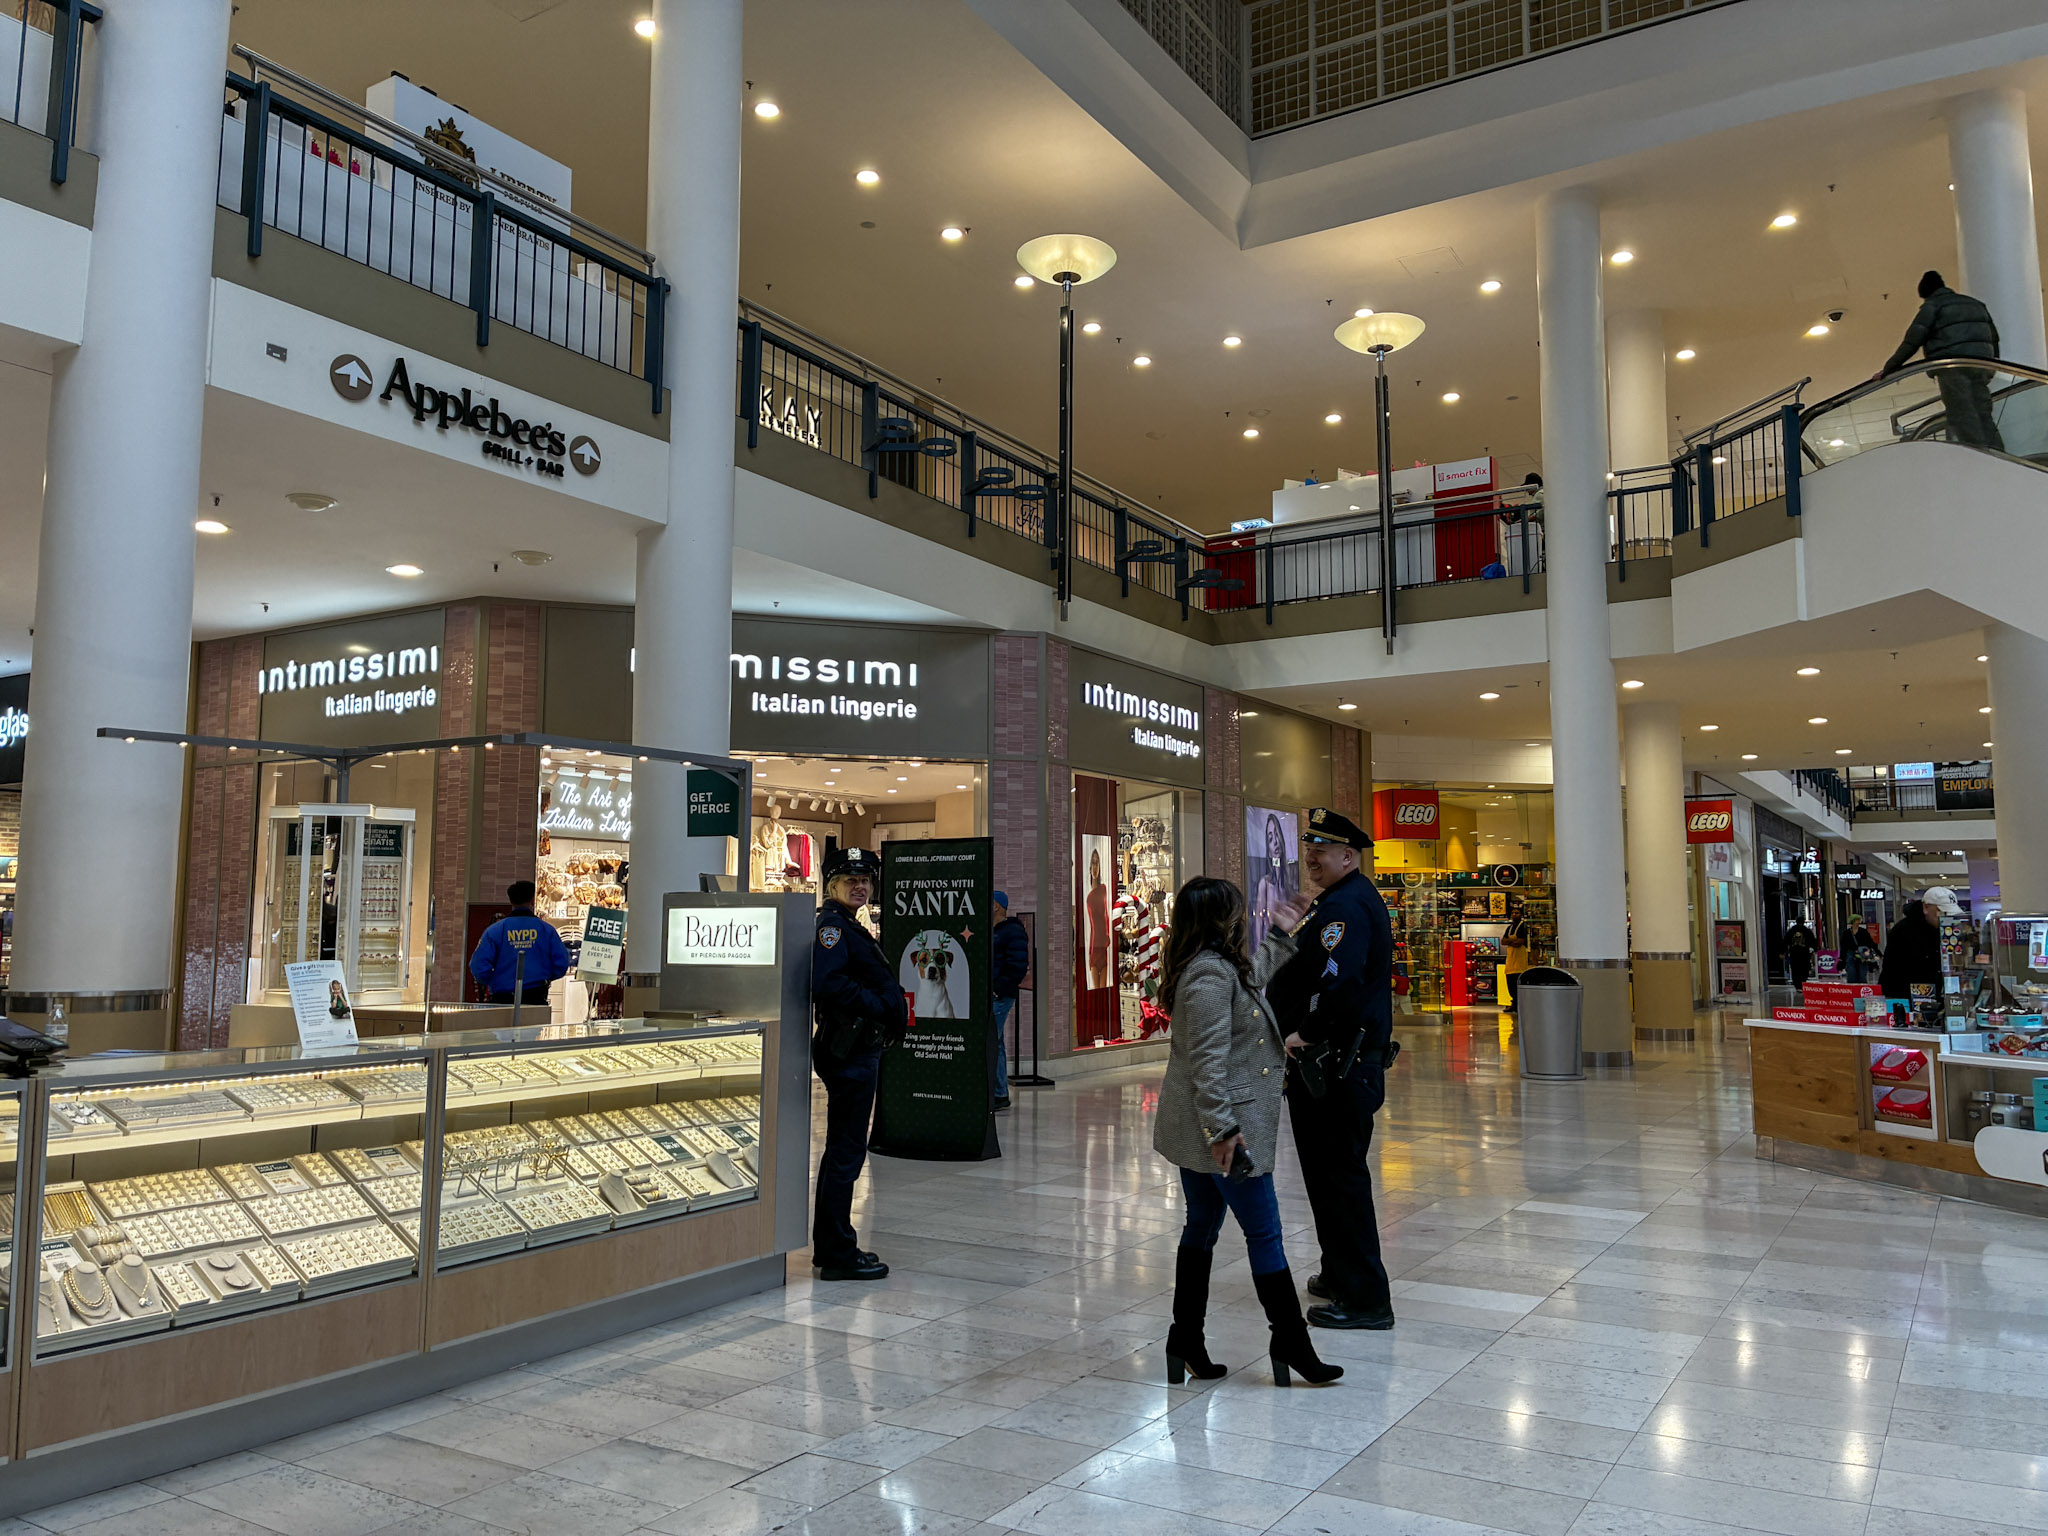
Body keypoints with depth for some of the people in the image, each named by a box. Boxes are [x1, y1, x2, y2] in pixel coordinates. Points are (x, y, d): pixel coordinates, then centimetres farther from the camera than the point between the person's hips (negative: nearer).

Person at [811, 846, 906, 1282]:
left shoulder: (851, 928, 17)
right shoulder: (831, 925, -15)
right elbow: (826, 982, -29)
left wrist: (888, 1001, 5)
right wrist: (878, 1006, -21)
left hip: (859, 1049, 11)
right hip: (850, 1052, -11)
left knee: (841, 1148, 17)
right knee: (847, 1152, -4)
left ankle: (829, 1247, 27)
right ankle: (838, 1255, 4)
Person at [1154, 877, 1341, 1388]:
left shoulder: (1216, 967, 12)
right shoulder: (1211, 974, -20)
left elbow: (1254, 975, 36)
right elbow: (1208, 1059, -25)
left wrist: (1282, 935, 36)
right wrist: (1222, 1129, -26)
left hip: (1196, 1129, 11)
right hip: (1227, 1126, -11)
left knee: (1202, 1228, 16)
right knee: (1264, 1233, 1)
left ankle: (1186, 1338, 23)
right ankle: (1290, 1342, 12)